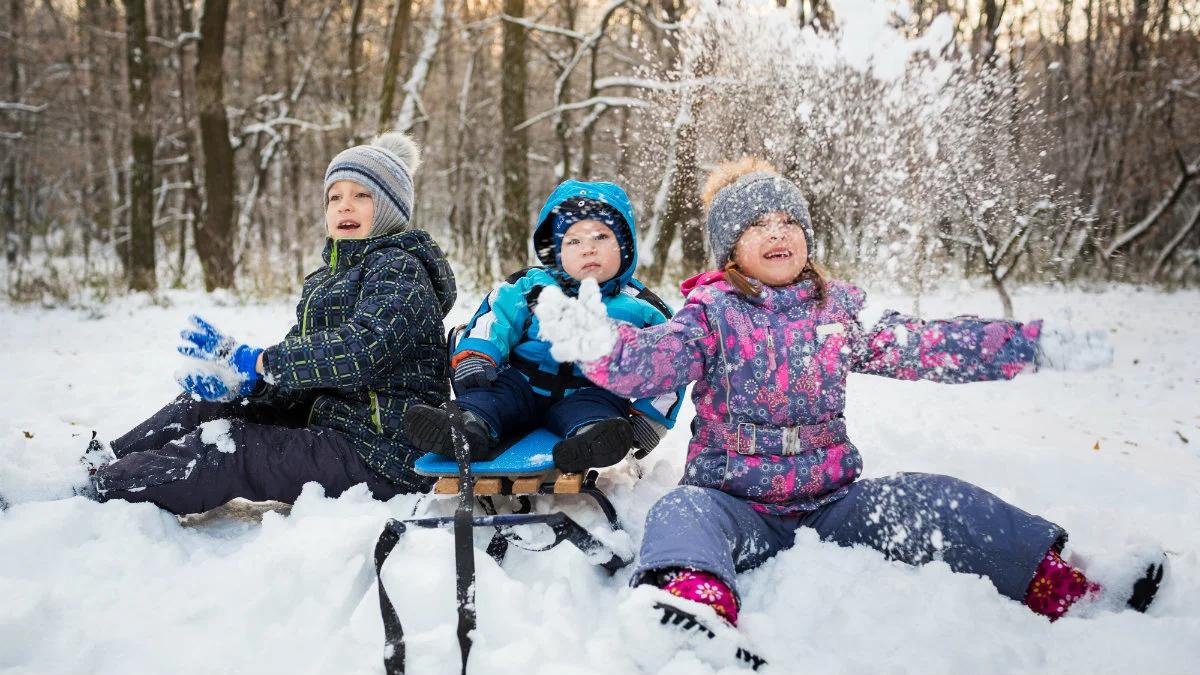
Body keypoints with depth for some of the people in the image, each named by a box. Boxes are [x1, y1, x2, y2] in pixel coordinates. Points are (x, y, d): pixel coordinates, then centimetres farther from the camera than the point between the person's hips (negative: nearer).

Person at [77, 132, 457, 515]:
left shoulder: (399, 266, -9)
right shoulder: (330, 279, 19)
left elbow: (364, 348, -26)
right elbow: (299, 351, 7)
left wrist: (258, 362, -19)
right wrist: (232, 358, -13)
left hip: (380, 455, -8)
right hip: (329, 421, 9)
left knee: (222, 448, -16)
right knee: (203, 406, 4)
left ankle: (95, 495, -6)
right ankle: (101, 466, 10)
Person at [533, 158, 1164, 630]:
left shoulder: (838, 311, 9)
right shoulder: (711, 312, -1)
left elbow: (927, 346, 5)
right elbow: (652, 360, -20)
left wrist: (1036, 347, -2)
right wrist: (598, 344, -43)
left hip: (829, 500, 3)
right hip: (736, 501, -3)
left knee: (926, 499, -19)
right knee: (683, 512, -34)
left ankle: (1068, 585, -18)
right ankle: (698, 611, -65)